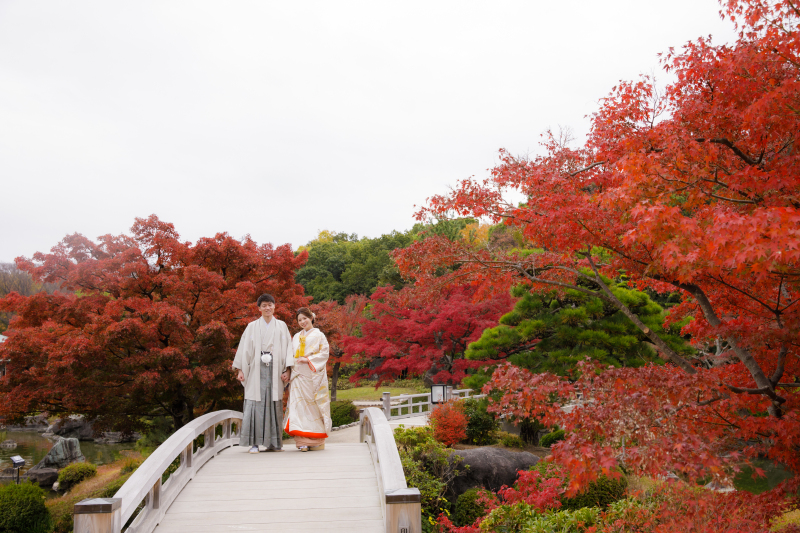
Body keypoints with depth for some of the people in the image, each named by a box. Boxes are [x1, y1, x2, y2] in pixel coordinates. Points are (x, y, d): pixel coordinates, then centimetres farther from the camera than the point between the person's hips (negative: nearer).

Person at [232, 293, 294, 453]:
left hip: (274, 370, 1)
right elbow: (244, 348, 7)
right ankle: (254, 443, -4)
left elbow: (287, 348, 8)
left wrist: (287, 369, -3)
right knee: (256, 404, -7)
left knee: (274, 404, 0)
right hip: (256, 370, -1)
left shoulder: (281, 326, 12)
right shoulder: (252, 327, 10)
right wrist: (240, 369, -1)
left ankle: (274, 442, 6)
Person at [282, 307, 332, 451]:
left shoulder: (319, 336, 5)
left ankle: (316, 441, 4)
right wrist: (288, 372, 3)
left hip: (313, 375, -3)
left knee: (314, 405, -4)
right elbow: (291, 356, 16)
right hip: (298, 375, 4)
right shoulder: (296, 338, 18)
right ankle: (302, 441, -6)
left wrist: (308, 359, -13)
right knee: (299, 405, -5)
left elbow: (324, 354, -3)